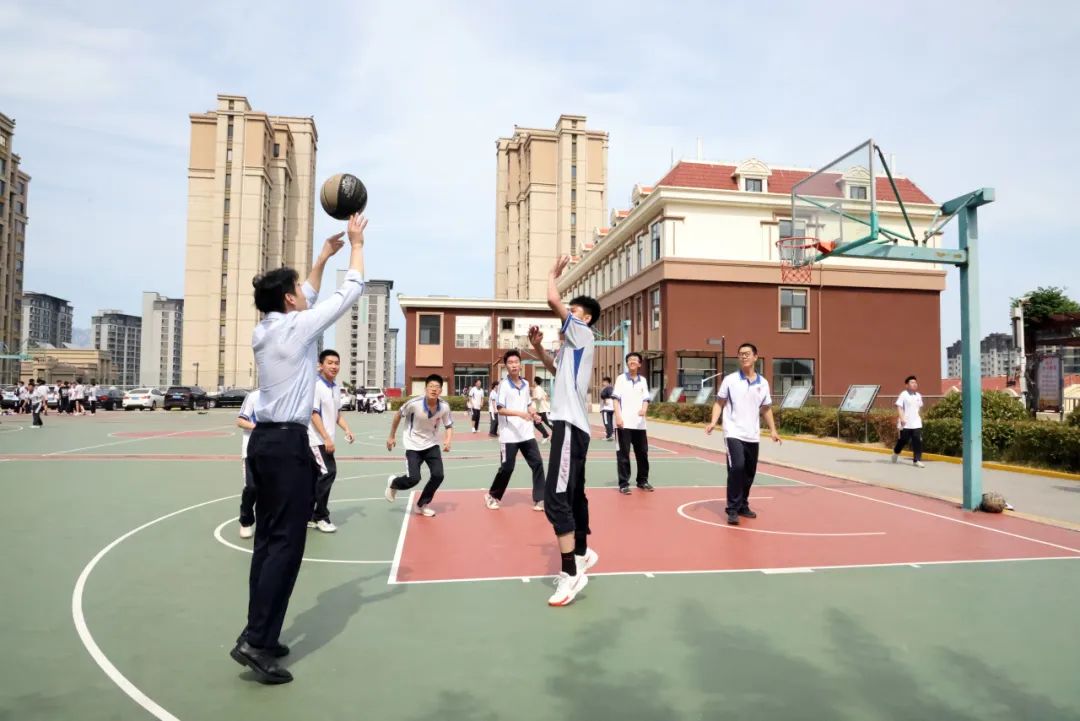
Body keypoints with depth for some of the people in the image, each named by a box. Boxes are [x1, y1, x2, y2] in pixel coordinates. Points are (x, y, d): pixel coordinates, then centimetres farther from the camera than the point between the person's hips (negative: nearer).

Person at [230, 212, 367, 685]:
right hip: (287, 444, -9)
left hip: (265, 440, 9)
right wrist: (357, 244, 9)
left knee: (268, 539, 12)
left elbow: (307, 298, 30)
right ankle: (257, 642, -5)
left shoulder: (265, 329, 12)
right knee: (286, 543, -6)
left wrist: (323, 257, 34)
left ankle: (258, 633, 17)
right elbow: (351, 292, -4)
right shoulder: (297, 327, -10)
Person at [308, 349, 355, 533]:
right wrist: (327, 439, -20)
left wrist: (347, 430, 4)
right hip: (317, 440, -8)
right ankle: (320, 517, -2)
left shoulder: (336, 388, 12)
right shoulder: (315, 385, -13)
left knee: (317, 477, 11)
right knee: (328, 473, -13)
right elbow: (314, 414, -17)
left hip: (326, 441, 8)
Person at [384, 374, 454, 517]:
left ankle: (421, 505, 15)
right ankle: (393, 483, 23)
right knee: (414, 479, -13)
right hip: (413, 445, -3)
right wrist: (392, 436, 1)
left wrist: (448, 441, -21)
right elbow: (398, 415, -7)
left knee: (438, 476, -9)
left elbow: (449, 426, -1)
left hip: (432, 444, 3)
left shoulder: (444, 407, -17)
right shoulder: (415, 403, -25)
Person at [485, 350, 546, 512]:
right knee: (507, 468, 1)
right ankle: (492, 496, 23)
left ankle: (539, 500, 6)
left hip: (527, 434, 5)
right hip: (509, 435, -5)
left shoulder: (526, 384, 8)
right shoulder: (503, 385, -9)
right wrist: (520, 413, -28)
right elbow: (500, 409, -16)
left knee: (538, 463, -1)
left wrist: (534, 414, -1)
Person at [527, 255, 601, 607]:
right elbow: (556, 369, 38)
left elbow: (552, 300, -16)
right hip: (569, 425, 11)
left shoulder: (584, 334, -7)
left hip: (570, 425, -11)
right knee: (572, 494, 19)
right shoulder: (571, 344, 20)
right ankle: (582, 554, 33)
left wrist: (554, 273, 2)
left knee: (555, 497, -15)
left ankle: (570, 573, -13)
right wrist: (538, 347, 22)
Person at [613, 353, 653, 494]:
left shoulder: (643, 380, 11)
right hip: (624, 423, -4)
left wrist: (644, 409, -13)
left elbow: (646, 399, 9)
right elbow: (616, 399, -3)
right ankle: (624, 484, 3)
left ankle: (642, 480, 25)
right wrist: (618, 417, -14)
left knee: (642, 452, 10)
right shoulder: (621, 379, 1)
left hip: (639, 423, 4)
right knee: (623, 454, -2)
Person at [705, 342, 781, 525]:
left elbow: (766, 408, 16)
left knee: (750, 472, 10)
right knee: (737, 467, -17)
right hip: (734, 433, -4)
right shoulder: (730, 379, -3)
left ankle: (743, 506, 28)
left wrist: (772, 430, 10)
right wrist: (713, 422, -14)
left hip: (753, 436, 4)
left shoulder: (763, 383, 6)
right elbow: (719, 402, 0)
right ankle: (732, 510, -8)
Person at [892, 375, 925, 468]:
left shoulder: (918, 395, 10)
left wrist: (919, 417, 21)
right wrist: (901, 418, -22)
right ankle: (896, 452, 33)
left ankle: (917, 460, -2)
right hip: (906, 424, -4)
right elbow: (899, 406, -13)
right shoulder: (904, 394, -8)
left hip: (916, 423, 4)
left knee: (918, 442, -4)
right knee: (903, 440, 6)